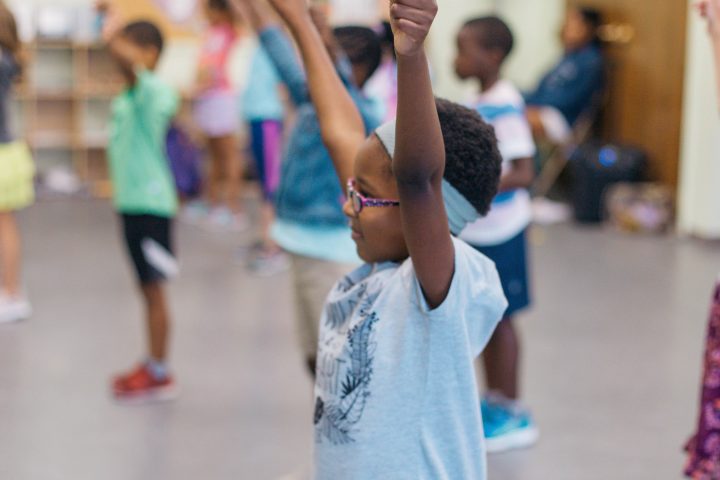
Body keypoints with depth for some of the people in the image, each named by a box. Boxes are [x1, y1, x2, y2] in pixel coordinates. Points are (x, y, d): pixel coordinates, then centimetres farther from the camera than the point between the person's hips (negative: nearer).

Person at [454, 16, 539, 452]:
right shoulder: (482, 105, 8)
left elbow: (523, 173, -22)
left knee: (499, 318, 1)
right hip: (478, 230, 8)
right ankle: (494, 402, 29)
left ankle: (513, 415, 13)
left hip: (499, 231, -8)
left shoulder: (505, 106, -18)